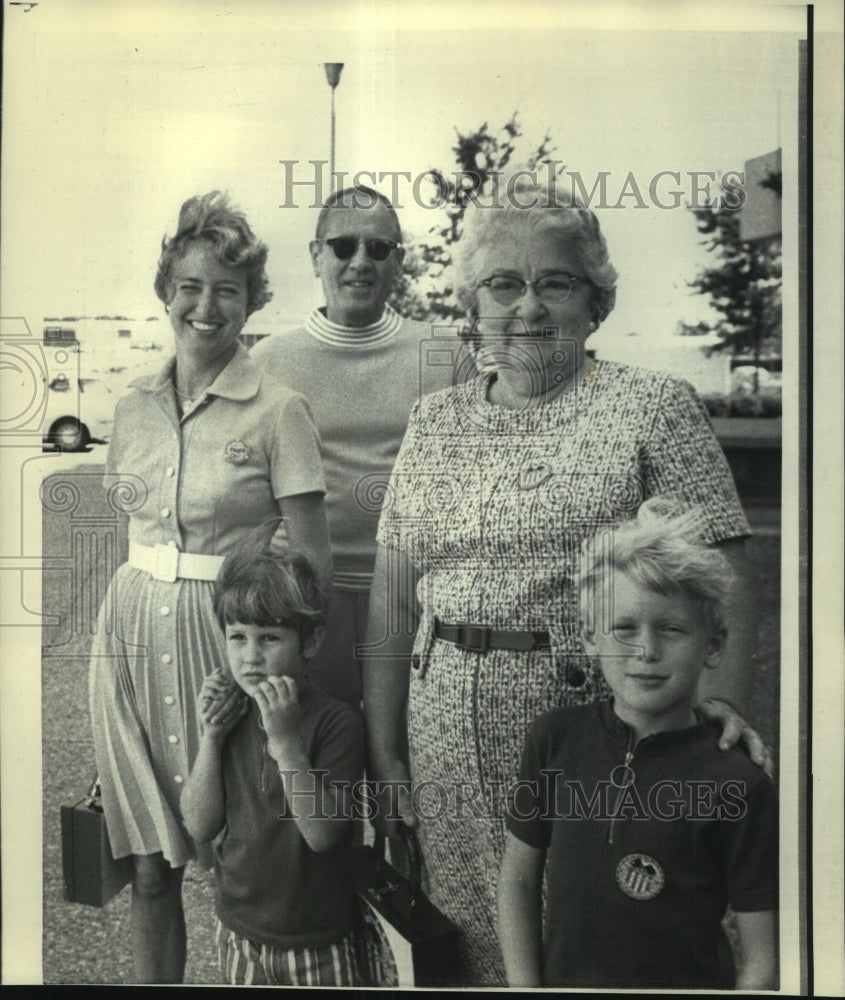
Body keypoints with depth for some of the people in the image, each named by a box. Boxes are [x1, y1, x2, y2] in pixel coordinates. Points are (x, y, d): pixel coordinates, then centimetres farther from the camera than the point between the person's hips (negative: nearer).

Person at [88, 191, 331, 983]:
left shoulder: (279, 411, -7)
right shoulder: (134, 406, 8)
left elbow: (311, 560, -7)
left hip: (230, 633, -4)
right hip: (133, 628, 5)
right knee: (150, 864, 11)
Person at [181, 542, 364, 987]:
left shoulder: (337, 721, -19)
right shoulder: (231, 716, -3)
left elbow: (322, 833, -25)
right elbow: (200, 826, -5)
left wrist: (285, 739, -31)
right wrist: (211, 736, -16)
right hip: (239, 931, 4)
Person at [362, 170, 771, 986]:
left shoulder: (654, 409, -2)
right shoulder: (434, 421, 9)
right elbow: (392, 597, 9)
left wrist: (721, 698, -23)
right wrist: (383, 747, 6)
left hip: (588, 715, -3)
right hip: (446, 728, 4)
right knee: (469, 937, 13)